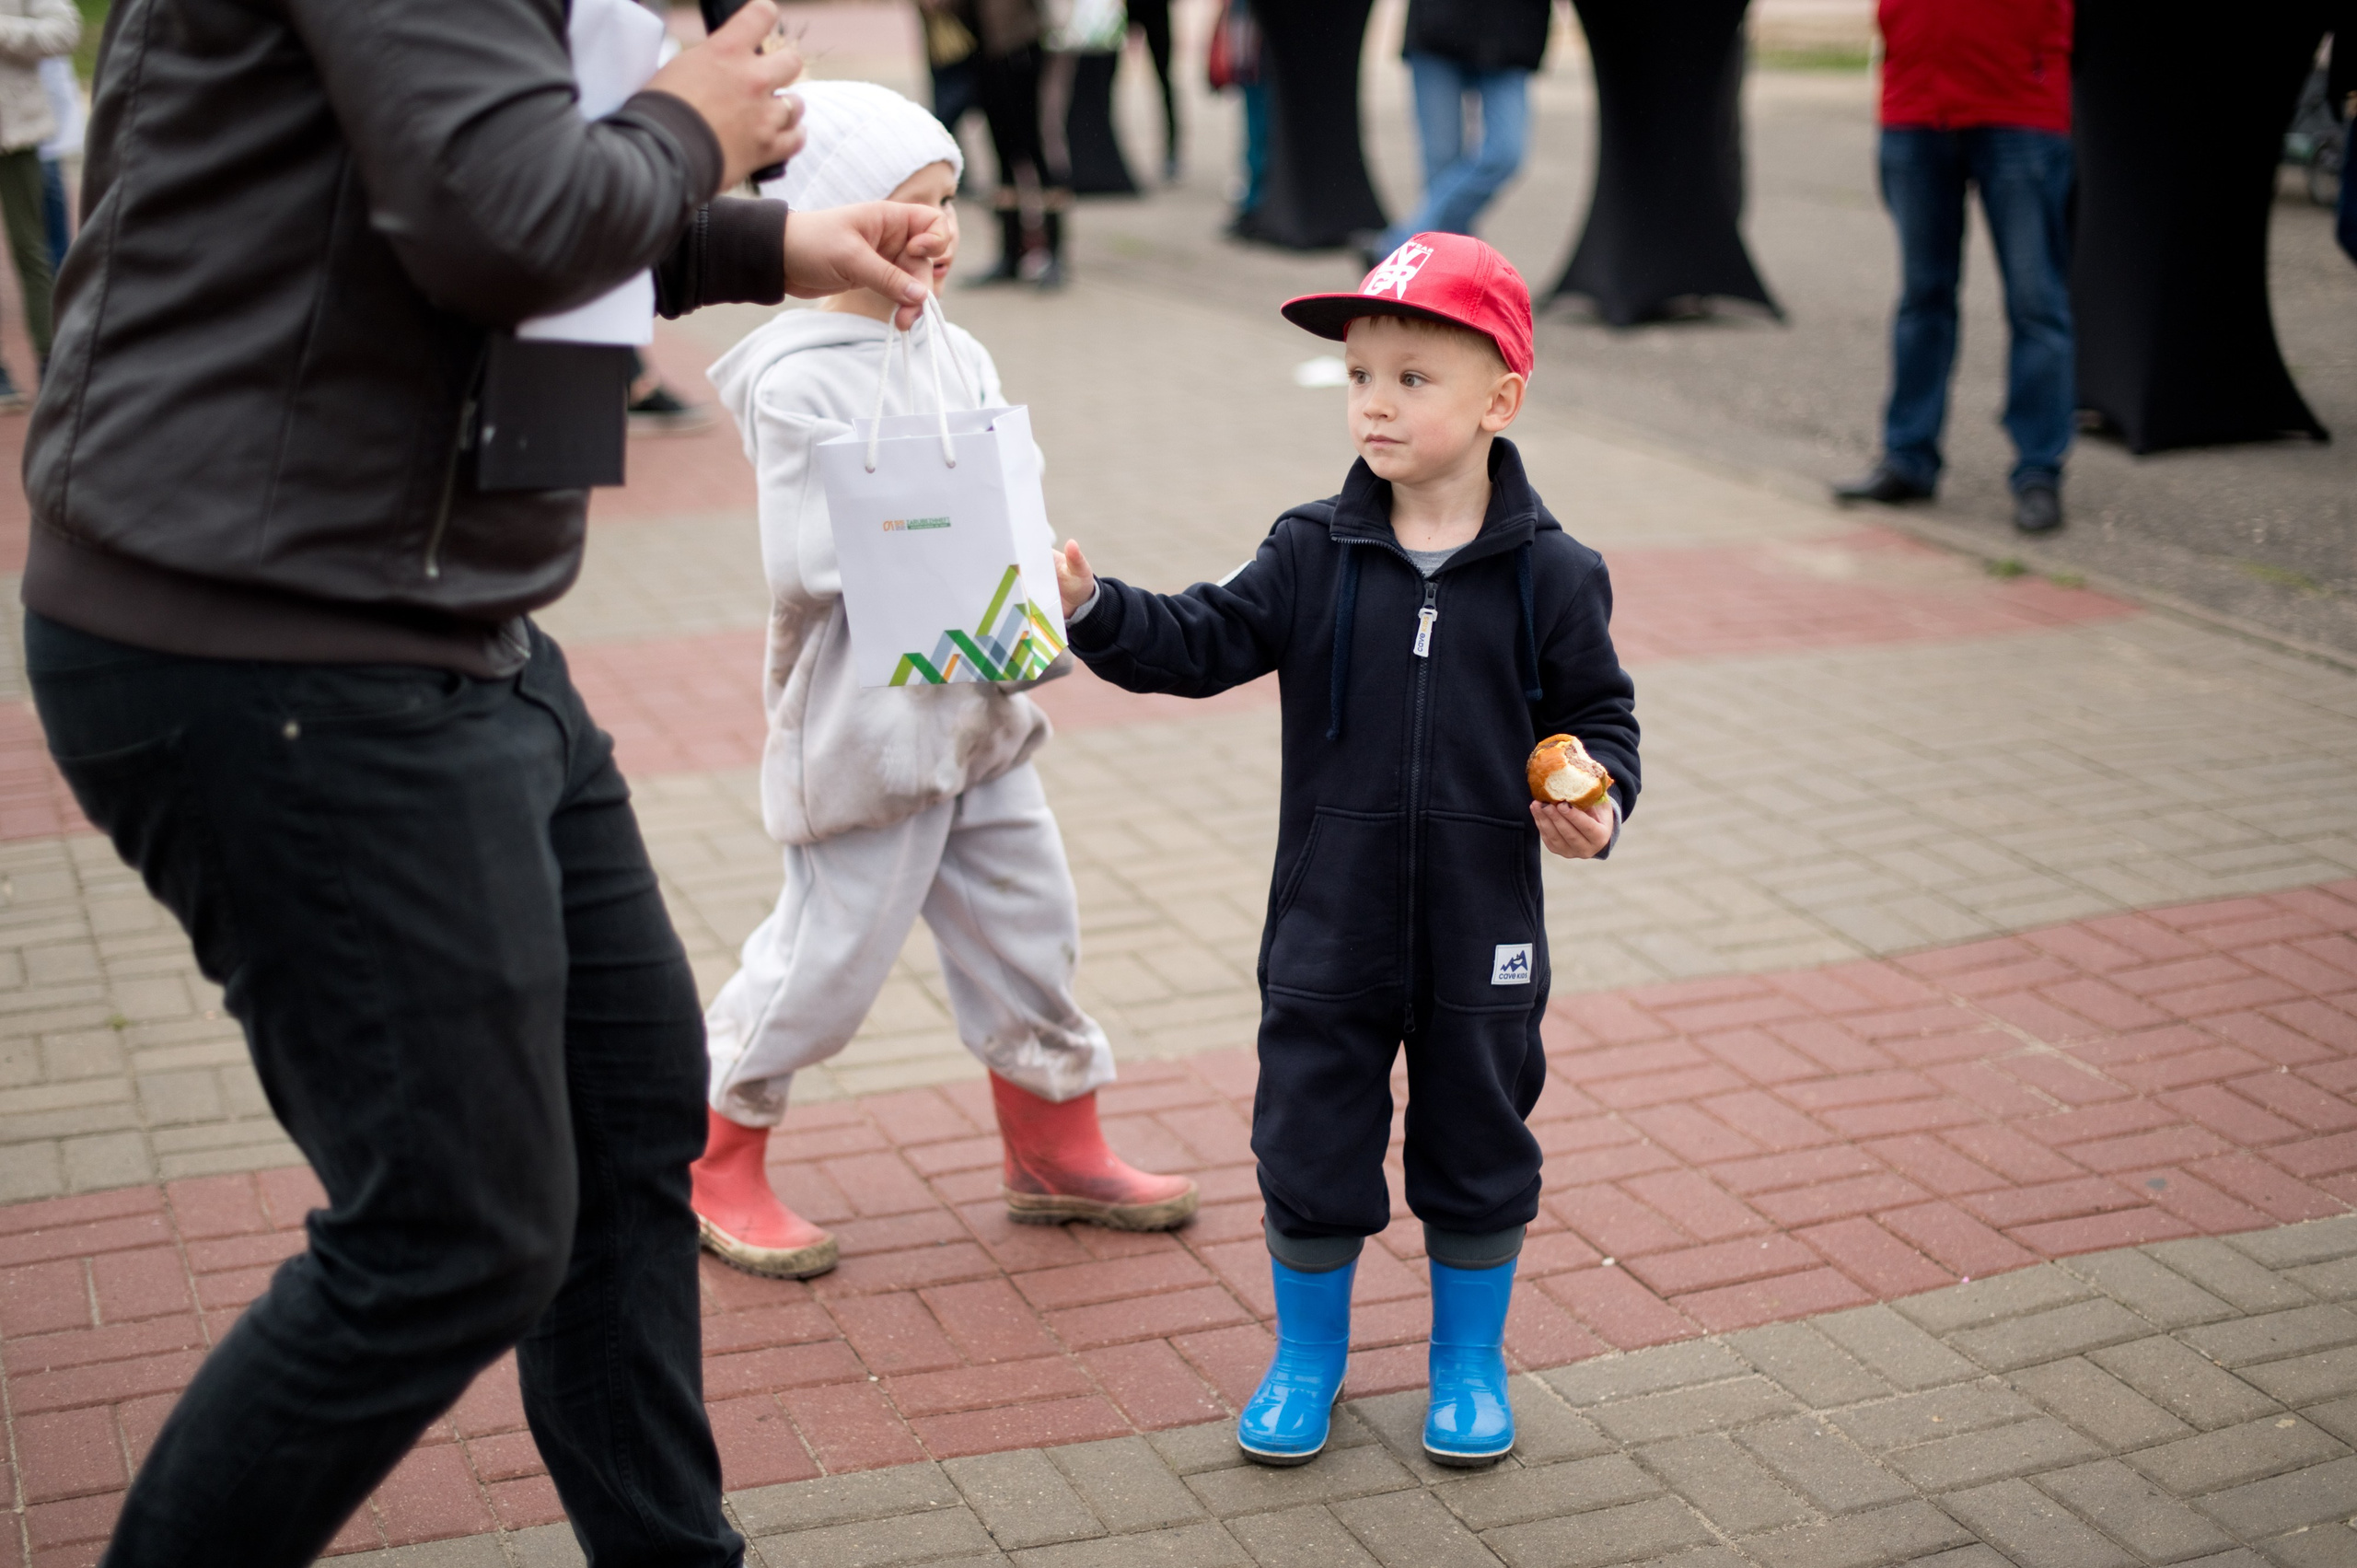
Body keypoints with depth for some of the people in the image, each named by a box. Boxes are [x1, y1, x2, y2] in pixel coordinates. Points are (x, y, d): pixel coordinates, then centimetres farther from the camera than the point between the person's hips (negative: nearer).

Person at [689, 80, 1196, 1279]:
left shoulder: (959, 360, 7)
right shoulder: (800, 383, -15)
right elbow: (807, 562, -20)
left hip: (978, 713, 7)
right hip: (865, 721, -7)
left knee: (1027, 927, 14)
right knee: (830, 954, 1)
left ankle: (1056, 1148, 31)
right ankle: (714, 1160, 21)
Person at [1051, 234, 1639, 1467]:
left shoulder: (1550, 574, -5)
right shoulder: (1313, 555, -3)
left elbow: (1597, 711, 3)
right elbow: (1202, 643, -7)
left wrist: (1597, 799, -15)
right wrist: (1096, 609, -23)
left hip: (1482, 935, -1)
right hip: (1329, 928, 1)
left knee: (1476, 1147, 13)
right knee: (1310, 1144, 9)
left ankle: (1470, 1363, 34)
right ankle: (1307, 1355, 31)